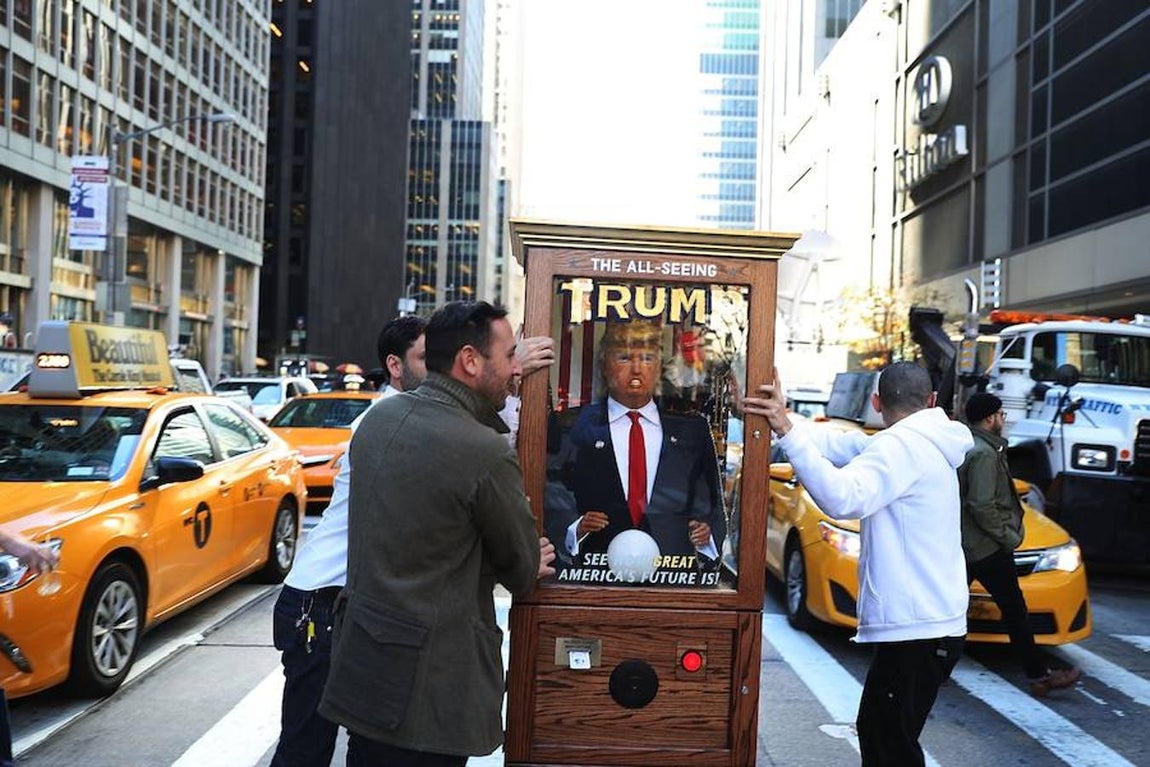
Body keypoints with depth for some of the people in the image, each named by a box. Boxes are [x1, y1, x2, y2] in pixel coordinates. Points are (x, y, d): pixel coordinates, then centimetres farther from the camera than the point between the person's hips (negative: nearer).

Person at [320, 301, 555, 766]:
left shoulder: (378, 418, 1)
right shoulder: (487, 453, -22)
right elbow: (522, 572, -8)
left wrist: (520, 563, 12)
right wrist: (525, 567, 16)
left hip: (360, 660, 7)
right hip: (428, 683, -7)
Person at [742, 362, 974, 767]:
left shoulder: (903, 444, -15)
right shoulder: (926, 443, 14)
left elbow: (843, 497, -30)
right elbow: (842, 445, 7)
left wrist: (786, 430, -32)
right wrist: (783, 422, -2)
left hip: (915, 629, -10)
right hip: (929, 623, 10)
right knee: (877, 732, 17)